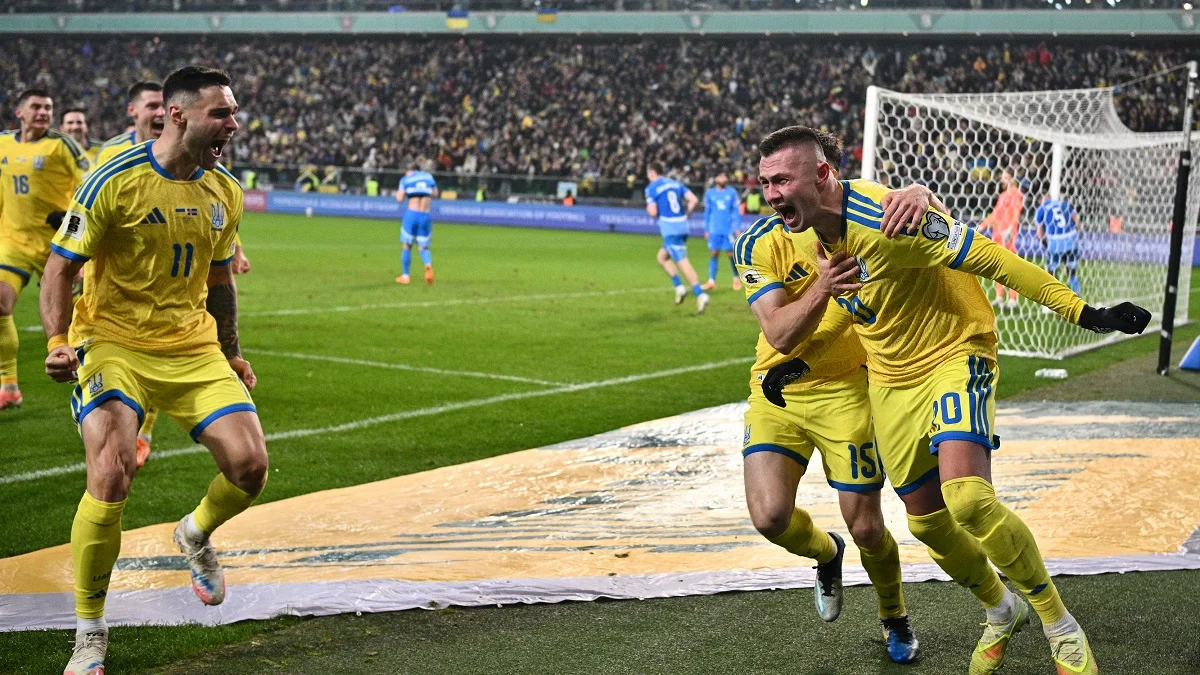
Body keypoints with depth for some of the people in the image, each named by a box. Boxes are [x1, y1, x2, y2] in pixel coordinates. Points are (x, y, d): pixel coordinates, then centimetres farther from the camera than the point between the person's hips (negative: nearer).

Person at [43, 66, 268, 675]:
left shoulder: (225, 192, 5)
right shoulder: (116, 180, -12)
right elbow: (60, 267, -8)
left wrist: (229, 353, 21)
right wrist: (57, 341, -19)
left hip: (193, 348, 5)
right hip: (113, 344, -5)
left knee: (249, 464, -11)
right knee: (110, 476, -22)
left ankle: (195, 536, 27)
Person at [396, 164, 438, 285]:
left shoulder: (406, 179, 3)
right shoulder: (428, 176, 11)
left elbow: (400, 198, -2)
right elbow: (435, 193, 17)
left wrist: (398, 191, 17)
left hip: (411, 213, -2)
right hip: (426, 216, 2)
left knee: (406, 246, 11)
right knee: (423, 247, 11)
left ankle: (405, 276, 12)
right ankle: (428, 265, -20)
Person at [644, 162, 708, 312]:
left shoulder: (652, 188, -5)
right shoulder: (676, 183, 14)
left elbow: (653, 212, -11)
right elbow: (694, 200, 6)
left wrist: (648, 208, 11)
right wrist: (686, 215, 17)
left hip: (669, 229, -7)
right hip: (682, 226, 7)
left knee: (683, 263, -9)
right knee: (661, 257, 21)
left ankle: (700, 294, -18)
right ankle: (679, 287, 11)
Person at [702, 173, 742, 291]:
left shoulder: (732, 192, 4)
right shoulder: (709, 193, 7)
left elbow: (737, 211, 6)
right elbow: (707, 212, 12)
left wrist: (738, 228, 0)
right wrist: (706, 230, 10)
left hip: (729, 229, -1)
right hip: (714, 230, 1)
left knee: (731, 254, 0)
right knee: (713, 254, -3)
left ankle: (736, 279, 17)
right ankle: (711, 281, -1)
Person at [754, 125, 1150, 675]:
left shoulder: (883, 218, -28)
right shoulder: (798, 235, -3)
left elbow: (989, 258, -25)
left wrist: (1084, 313, -25)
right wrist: (802, 363, 8)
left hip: (955, 356, -8)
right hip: (891, 381, 8)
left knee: (966, 499, -27)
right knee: (927, 522, 13)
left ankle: (1059, 625, -6)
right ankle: (1002, 613, 41)